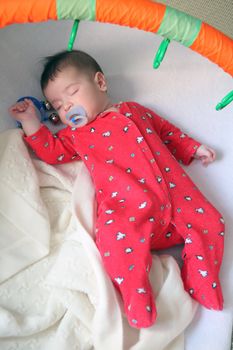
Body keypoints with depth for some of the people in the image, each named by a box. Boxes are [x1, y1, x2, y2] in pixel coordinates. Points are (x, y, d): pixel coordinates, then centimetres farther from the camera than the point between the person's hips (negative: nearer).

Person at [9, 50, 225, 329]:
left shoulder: (135, 110, 25)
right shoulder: (76, 133, 23)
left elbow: (167, 132, 32)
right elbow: (52, 151, 10)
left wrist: (194, 148, 25)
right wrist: (30, 121, 6)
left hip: (174, 192, 3)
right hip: (126, 209, -3)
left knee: (209, 222, -6)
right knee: (115, 238, -30)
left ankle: (202, 290, 5)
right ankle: (137, 299, -15)